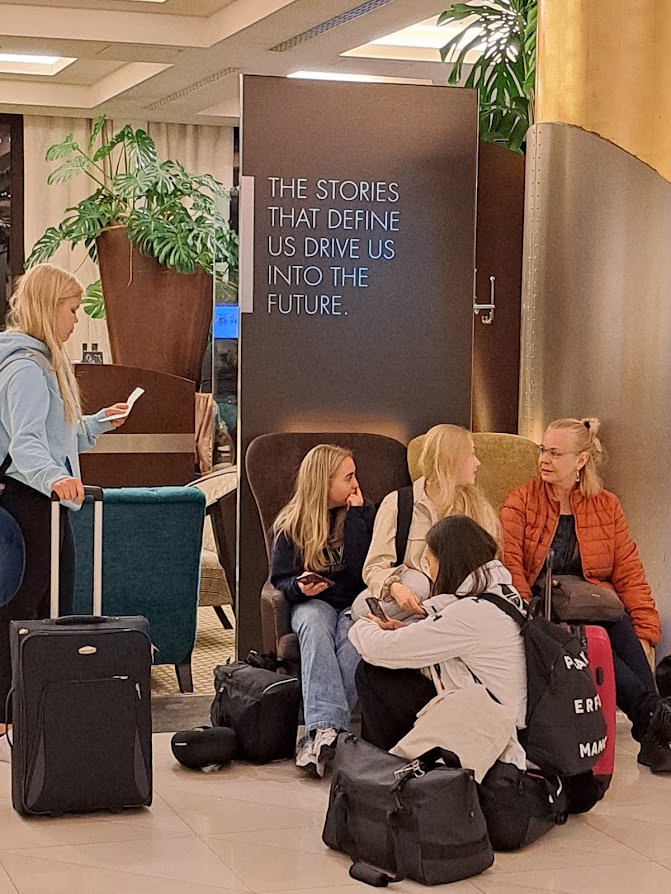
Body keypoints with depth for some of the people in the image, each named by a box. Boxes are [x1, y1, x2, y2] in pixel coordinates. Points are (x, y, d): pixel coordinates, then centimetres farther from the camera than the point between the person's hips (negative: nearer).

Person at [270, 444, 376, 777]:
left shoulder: (363, 514, 4)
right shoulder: (291, 524, 5)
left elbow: (362, 572, -10)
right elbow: (280, 579, 6)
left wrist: (355, 515, -10)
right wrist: (300, 587, -17)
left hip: (355, 603, 0)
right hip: (312, 603, 0)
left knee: (352, 632, -36)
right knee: (315, 625, -37)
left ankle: (321, 732, -44)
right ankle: (327, 727, -51)